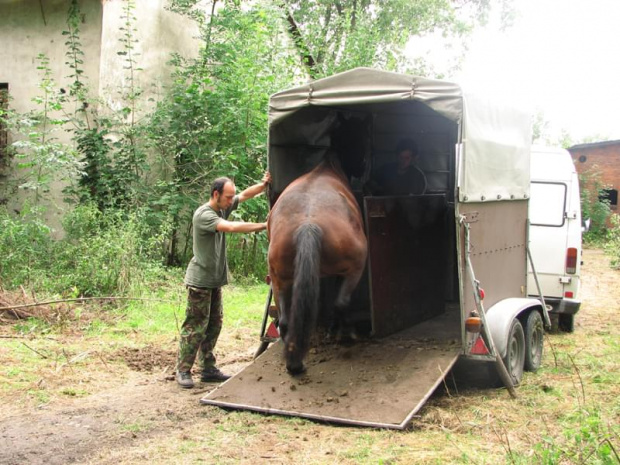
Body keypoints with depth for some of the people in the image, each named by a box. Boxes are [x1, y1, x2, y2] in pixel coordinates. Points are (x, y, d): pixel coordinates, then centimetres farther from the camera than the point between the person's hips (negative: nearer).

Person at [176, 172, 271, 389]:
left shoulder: (223, 207, 6)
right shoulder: (203, 215, -20)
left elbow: (246, 194, 2)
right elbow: (231, 227, -32)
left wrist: (264, 184, -18)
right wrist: (264, 225, -31)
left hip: (215, 280, 9)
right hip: (200, 280, -9)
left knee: (214, 325, 11)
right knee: (195, 326, -5)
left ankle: (208, 369, 18)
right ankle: (183, 370, 3)